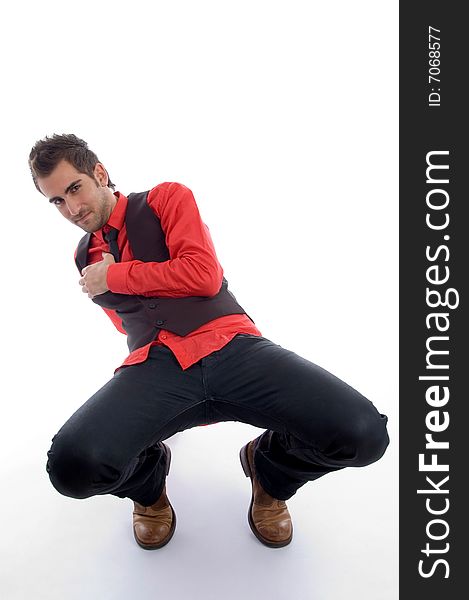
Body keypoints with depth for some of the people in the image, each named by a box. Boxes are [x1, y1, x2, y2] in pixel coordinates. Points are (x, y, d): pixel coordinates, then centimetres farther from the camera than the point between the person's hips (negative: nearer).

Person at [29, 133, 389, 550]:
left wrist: (115, 276, 3)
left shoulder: (168, 198, 11)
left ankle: (271, 473, 13)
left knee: (364, 433, -23)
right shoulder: (84, 260, 24)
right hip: (156, 364, 3)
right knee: (73, 465, -29)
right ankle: (147, 480, 11)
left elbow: (204, 275, -4)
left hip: (231, 345, -2)